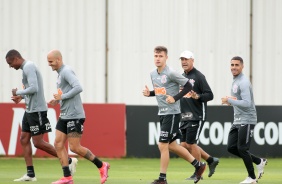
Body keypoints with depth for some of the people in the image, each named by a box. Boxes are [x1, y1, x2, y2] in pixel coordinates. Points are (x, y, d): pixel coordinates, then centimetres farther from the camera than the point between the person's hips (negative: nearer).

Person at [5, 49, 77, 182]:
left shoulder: (28, 67, -15)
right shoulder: (26, 67, 17)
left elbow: (34, 88, -25)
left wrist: (18, 92, -11)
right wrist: (21, 97, 15)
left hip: (37, 110, -10)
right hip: (30, 110, 10)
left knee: (38, 143, -7)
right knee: (24, 139, 7)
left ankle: (69, 161, 1)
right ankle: (30, 174, 6)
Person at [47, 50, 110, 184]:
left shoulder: (66, 71, -13)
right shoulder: (60, 73, 18)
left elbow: (78, 88, -26)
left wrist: (62, 97, -19)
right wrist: (58, 100, 10)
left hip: (74, 115, -10)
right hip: (64, 116, 10)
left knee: (75, 147, -8)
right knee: (58, 144, 1)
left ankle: (101, 166, 6)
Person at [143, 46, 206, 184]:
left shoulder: (171, 73, -15)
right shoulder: (153, 74, 9)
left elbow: (188, 86, -12)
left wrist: (175, 98, -19)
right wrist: (149, 93, 2)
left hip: (172, 113, -9)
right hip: (162, 113, 9)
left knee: (163, 145, -9)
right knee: (171, 145, 14)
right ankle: (198, 165, 27)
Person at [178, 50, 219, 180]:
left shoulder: (198, 76, -9)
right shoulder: (182, 77, 14)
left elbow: (210, 95, -13)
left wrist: (197, 96, -29)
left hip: (197, 116, -8)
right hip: (185, 116, 8)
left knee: (191, 144, -8)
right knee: (184, 145, 7)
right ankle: (211, 160, 20)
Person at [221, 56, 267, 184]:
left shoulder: (243, 82, -16)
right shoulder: (235, 81, 15)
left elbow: (247, 103, -26)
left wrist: (229, 100, -19)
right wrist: (230, 101, 7)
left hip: (246, 121, -10)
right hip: (237, 121, 10)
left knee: (242, 149, -7)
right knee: (231, 147, 7)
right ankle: (259, 162, 21)